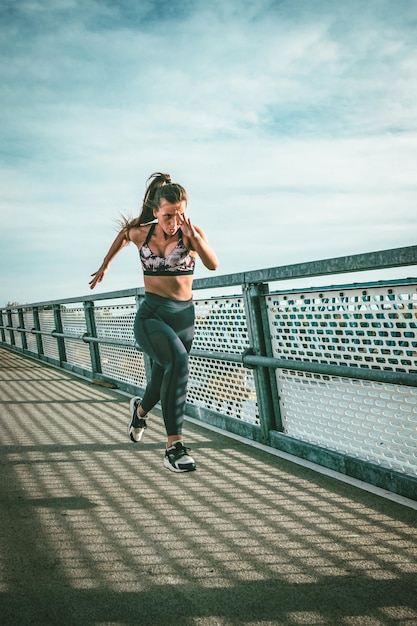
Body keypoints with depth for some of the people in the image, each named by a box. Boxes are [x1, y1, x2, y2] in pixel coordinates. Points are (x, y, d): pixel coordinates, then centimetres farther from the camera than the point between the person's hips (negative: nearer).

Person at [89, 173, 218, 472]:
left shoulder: (192, 234, -7)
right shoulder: (140, 232, -3)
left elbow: (213, 264, -25)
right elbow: (124, 233, 21)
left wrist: (192, 234, -35)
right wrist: (105, 265, 29)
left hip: (184, 316, 2)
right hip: (151, 315, -2)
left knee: (163, 379, 18)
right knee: (178, 360, -32)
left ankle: (141, 408, 56)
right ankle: (174, 445, -29)